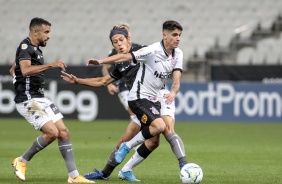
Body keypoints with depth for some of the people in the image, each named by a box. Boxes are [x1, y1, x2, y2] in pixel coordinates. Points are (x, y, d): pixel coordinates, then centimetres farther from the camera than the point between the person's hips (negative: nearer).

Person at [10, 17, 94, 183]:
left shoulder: (35, 49, 17)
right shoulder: (25, 47, -13)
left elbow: (13, 70, 29)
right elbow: (25, 70, -33)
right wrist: (51, 65, -35)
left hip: (40, 98, 10)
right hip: (28, 100, -10)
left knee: (64, 132, 2)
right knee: (52, 132, -20)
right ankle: (22, 161, 0)